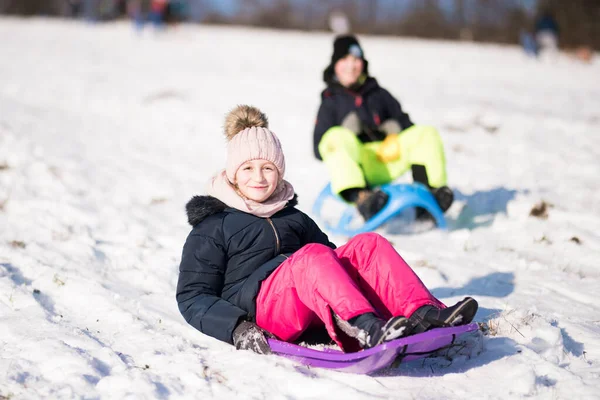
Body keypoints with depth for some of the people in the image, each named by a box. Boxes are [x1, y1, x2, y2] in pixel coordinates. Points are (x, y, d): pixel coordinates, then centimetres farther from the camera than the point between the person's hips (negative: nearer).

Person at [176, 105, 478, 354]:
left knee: (369, 245, -15)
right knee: (313, 255, -33)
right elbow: (193, 298, 3)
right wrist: (235, 328, -16)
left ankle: (423, 313, -36)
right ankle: (367, 330, -56)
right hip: (260, 304, -5)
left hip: (312, 307, 6)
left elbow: (335, 264, 29)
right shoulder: (212, 227, 12)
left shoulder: (294, 218, 29)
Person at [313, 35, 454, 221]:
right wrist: (347, 131, -11)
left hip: (388, 161, 3)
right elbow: (320, 148, 6)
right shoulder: (330, 102, 16)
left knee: (427, 133, -13)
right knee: (336, 137, -34)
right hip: (353, 167, -3)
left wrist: (396, 128, -1)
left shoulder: (379, 94, 26)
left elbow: (404, 123, 23)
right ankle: (359, 197, -57)